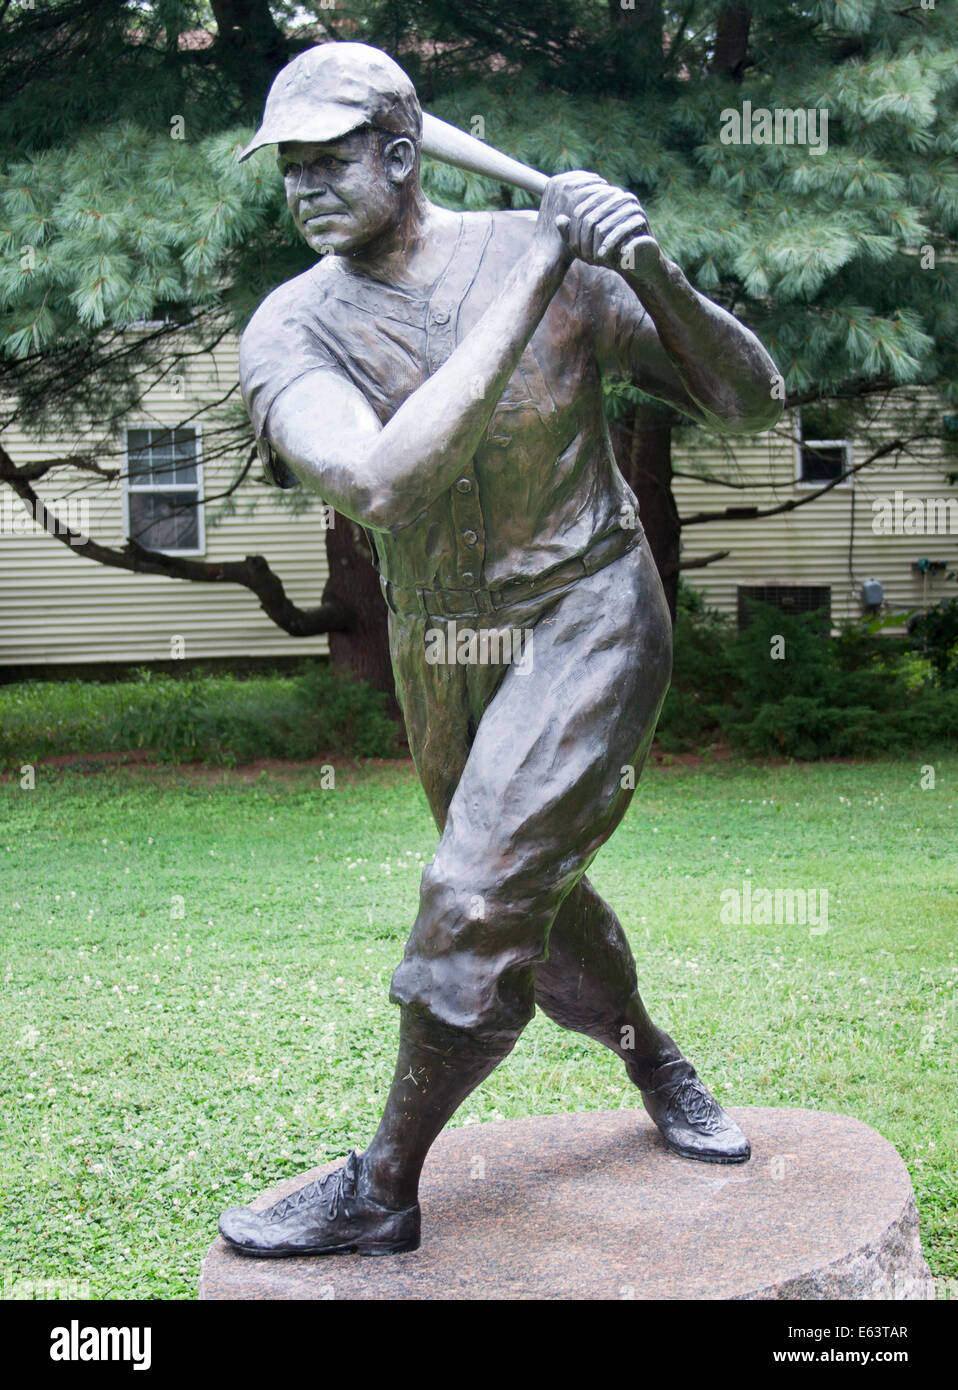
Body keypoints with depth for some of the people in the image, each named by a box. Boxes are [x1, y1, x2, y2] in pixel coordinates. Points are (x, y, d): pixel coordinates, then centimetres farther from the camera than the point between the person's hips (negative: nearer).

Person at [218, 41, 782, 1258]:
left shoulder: (545, 253, -14)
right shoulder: (291, 328, -13)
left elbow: (749, 405, -12)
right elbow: (380, 488, -33)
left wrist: (652, 271, -30)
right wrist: (528, 295, -34)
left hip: (586, 619, -4)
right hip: (438, 651, 4)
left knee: (478, 899, -13)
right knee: (534, 901, 18)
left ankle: (381, 1192, 5)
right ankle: (655, 1067, 46)